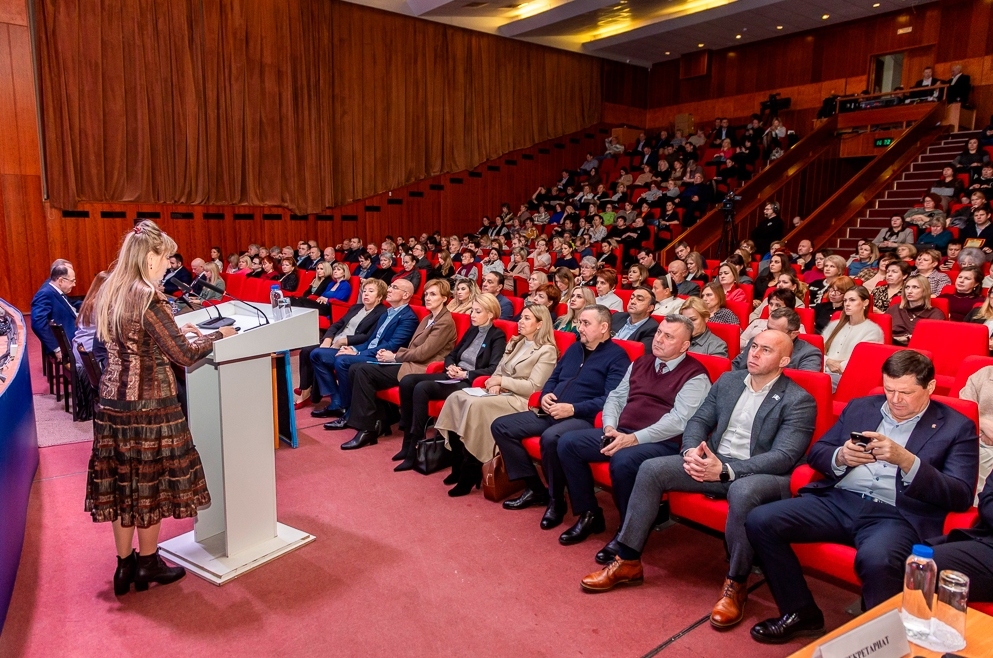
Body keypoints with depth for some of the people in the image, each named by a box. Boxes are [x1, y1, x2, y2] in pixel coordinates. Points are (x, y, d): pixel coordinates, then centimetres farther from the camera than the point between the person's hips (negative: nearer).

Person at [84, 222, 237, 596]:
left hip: (112, 400, 8)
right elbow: (183, 355, -19)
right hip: (148, 403, -8)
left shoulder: (110, 292, 8)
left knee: (122, 481, 14)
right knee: (150, 482, 7)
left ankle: (125, 565, 26)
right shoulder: (148, 297, -18)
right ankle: (148, 564, 22)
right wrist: (218, 335, -5)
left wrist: (175, 331, 16)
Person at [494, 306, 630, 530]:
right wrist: (545, 395, 5)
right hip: (550, 414, 9)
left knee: (551, 437, -39)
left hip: (583, 419, -8)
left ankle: (556, 502, -14)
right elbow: (553, 378, 28)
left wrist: (573, 409, -22)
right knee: (500, 426, -3)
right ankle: (535, 489, 2)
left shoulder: (617, 356, -3)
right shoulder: (574, 348, 22)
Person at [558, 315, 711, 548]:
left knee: (623, 460, -37)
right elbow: (616, 398, 21)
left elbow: (679, 420, -15)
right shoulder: (640, 363, 20)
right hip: (621, 434, 7)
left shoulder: (695, 375, -3)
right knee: (568, 442, -8)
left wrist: (633, 439, -20)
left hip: (662, 443, -7)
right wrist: (610, 428, 0)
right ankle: (589, 514, 3)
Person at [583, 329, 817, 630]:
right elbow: (698, 421, 14)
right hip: (713, 461, 6)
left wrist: (725, 470, -25)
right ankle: (627, 562, -5)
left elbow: (784, 457, -15)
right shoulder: (727, 381, 14)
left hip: (761, 474, -5)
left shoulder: (800, 401, -5)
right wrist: (691, 451, -10)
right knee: (651, 469, -14)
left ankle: (736, 583, -17)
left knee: (742, 492, -41)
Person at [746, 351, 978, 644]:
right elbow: (816, 452, 20)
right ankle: (801, 613, 2)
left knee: (876, 559, -39)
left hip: (897, 516, -4)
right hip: (838, 500, 5)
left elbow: (961, 497, -3)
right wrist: (841, 457, -4)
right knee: (759, 520, -16)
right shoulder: (860, 407, 20)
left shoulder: (957, 427, 8)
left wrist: (906, 459, -16)